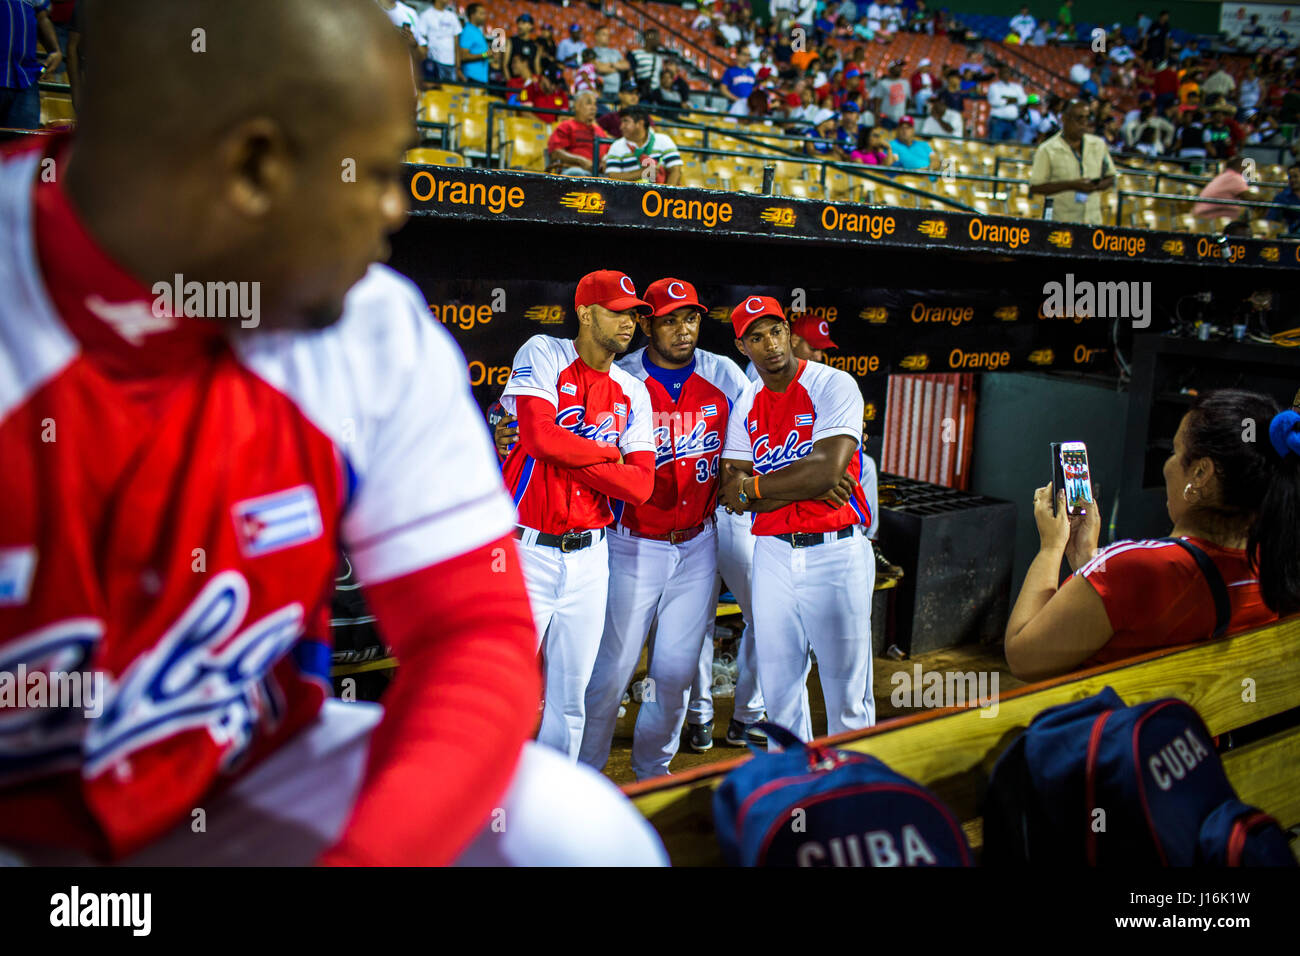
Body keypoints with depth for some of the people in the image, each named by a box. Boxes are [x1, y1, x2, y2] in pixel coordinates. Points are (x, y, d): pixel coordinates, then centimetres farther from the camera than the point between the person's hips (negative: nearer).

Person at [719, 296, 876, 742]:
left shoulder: (834, 386, -6)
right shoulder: (745, 406, 8)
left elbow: (827, 470, -20)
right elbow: (733, 495, -1)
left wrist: (753, 487, -8)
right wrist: (807, 484, -14)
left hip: (837, 552, -5)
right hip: (773, 554, 5)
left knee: (847, 687, 0)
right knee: (778, 685, 13)